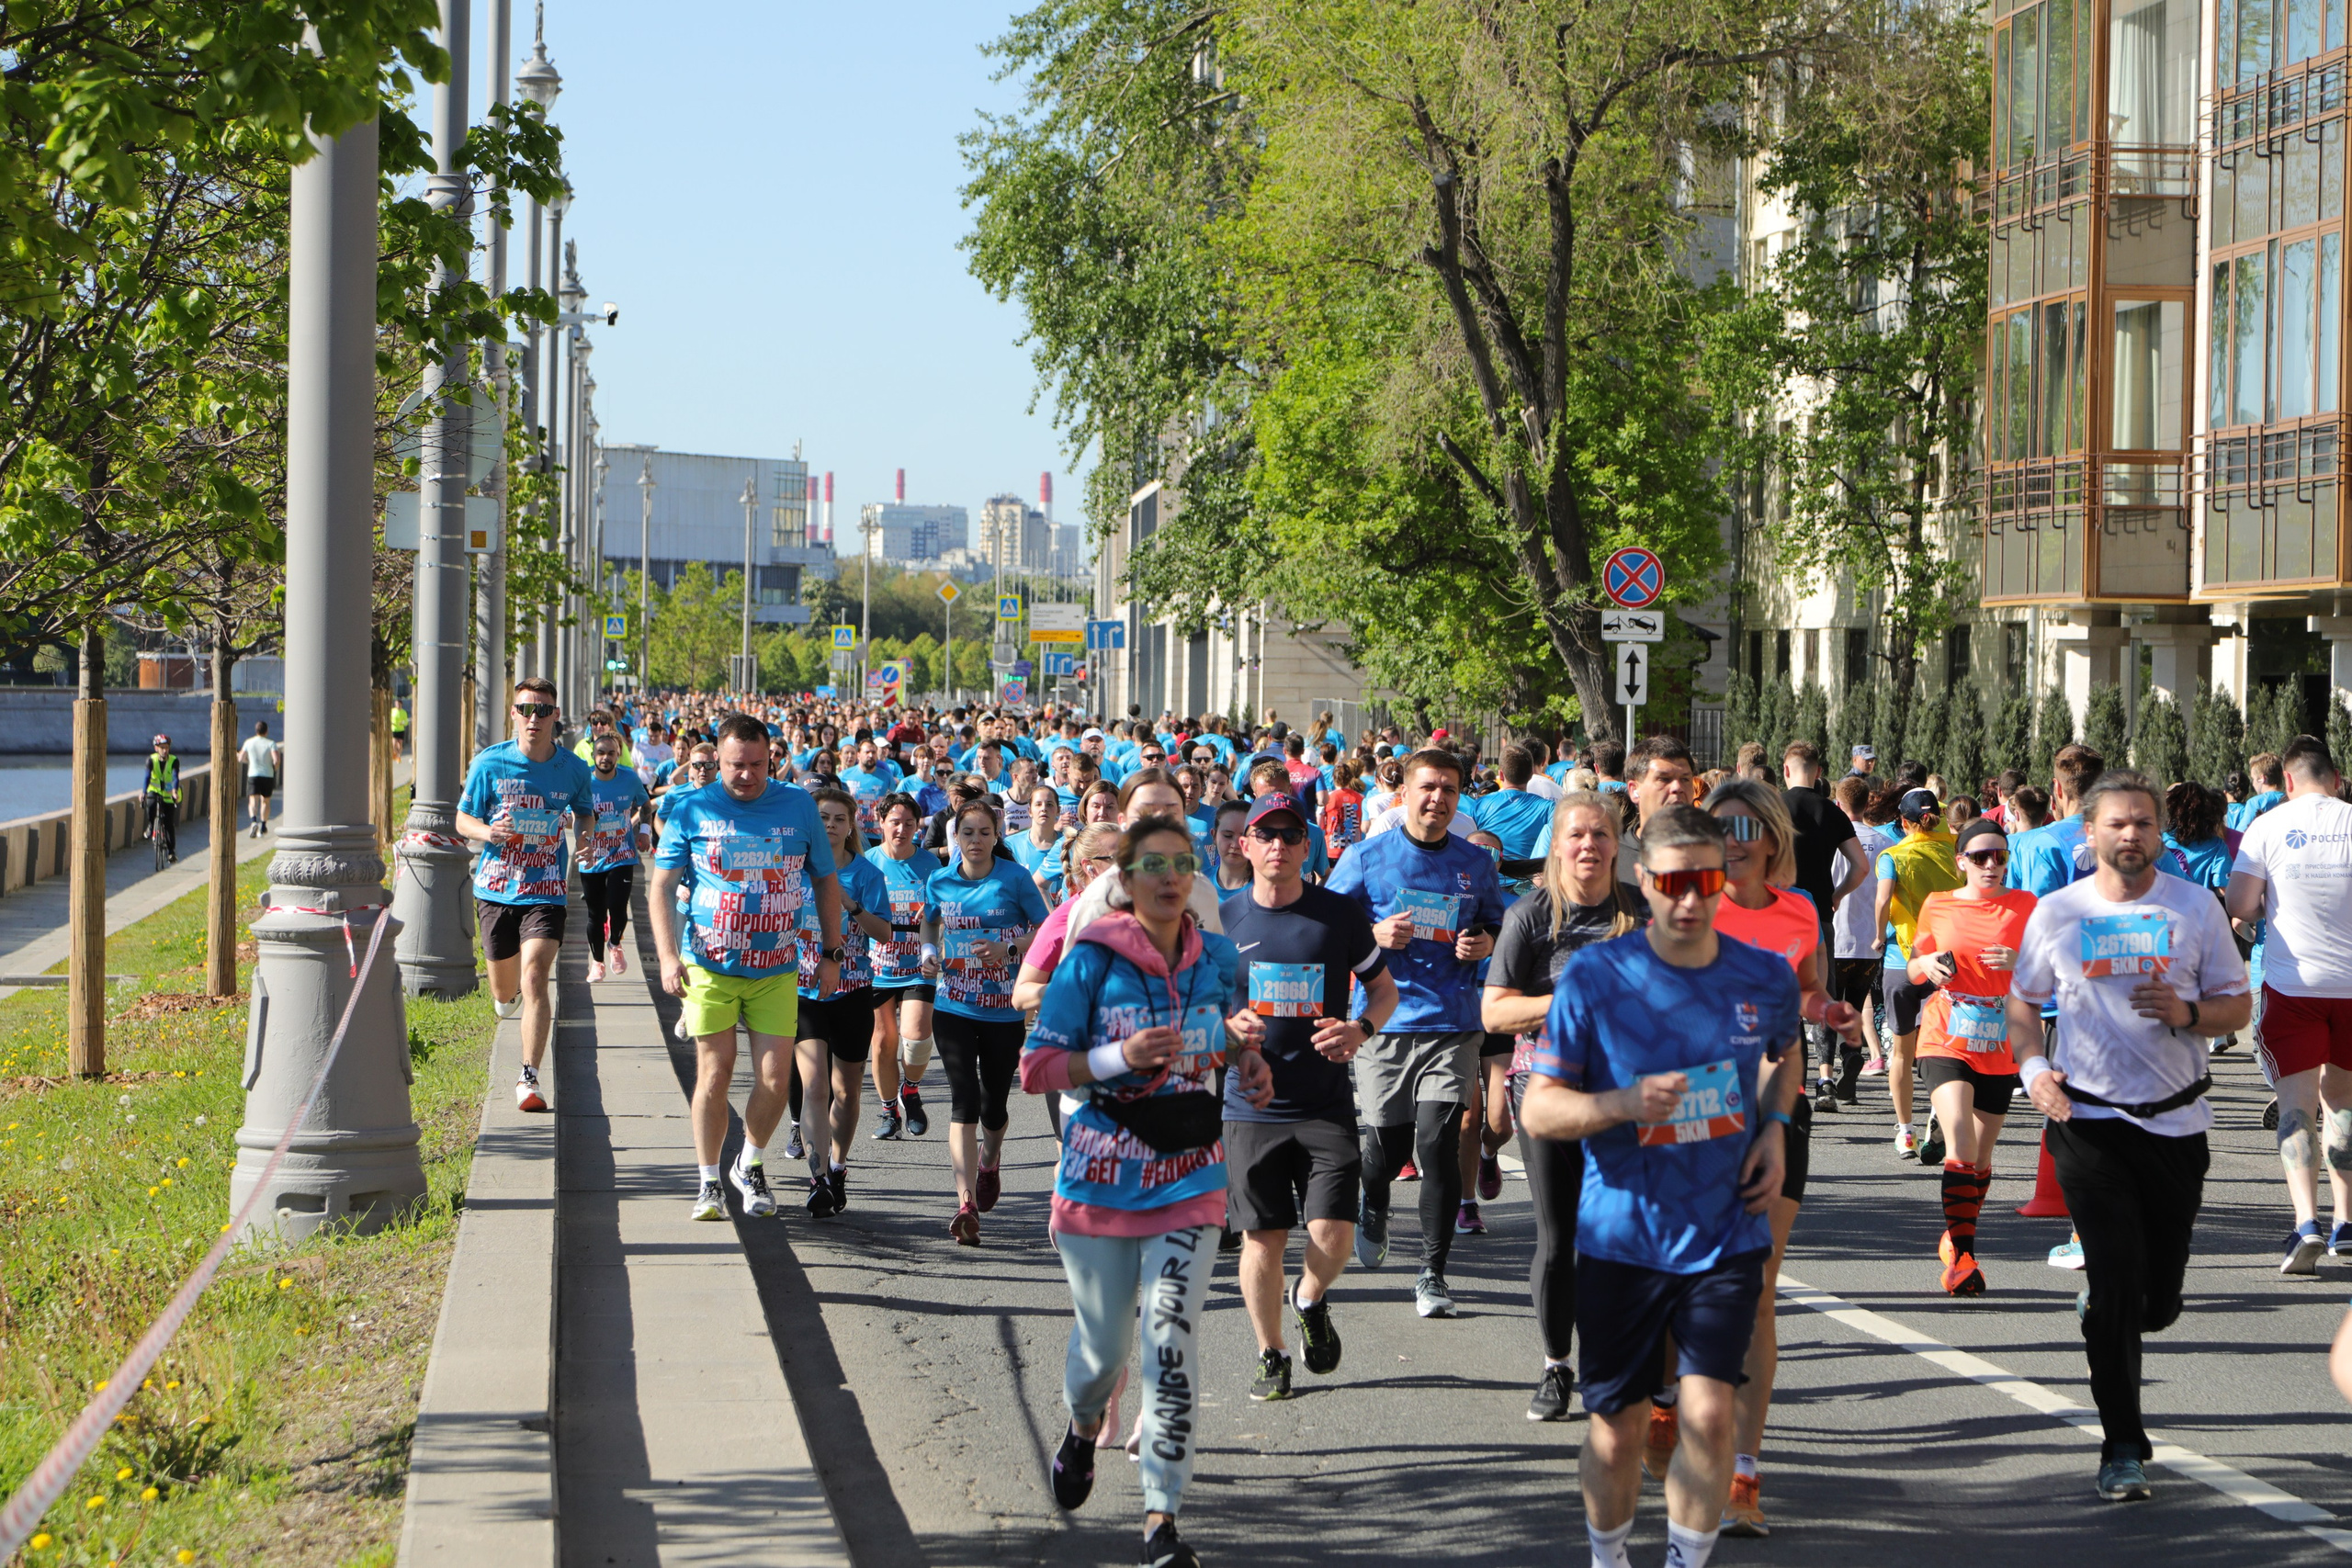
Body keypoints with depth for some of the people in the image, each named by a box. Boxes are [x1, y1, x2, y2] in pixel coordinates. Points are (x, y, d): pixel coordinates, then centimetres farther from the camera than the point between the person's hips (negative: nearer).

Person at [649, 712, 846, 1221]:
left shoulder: (799, 806, 3)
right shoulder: (693, 811, -1)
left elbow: (826, 882, 13)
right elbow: (660, 889, 1)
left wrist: (832, 954, 11)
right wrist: (668, 956, -11)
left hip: (776, 970, 1)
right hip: (709, 968, -1)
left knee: (776, 1079, -2)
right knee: (714, 1074, -1)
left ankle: (750, 1166, 23)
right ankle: (708, 1183, 13)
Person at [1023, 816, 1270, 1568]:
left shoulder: (1218, 958, 4)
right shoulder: (1093, 958, -7)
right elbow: (1038, 1067, -7)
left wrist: (1247, 1062, 1)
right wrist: (1119, 1057, -21)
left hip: (1188, 1178, 1)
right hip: (1101, 1177, -1)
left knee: (1171, 1337, -12)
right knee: (1102, 1343, 9)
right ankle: (1084, 1428, 46)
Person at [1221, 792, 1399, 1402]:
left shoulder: (1340, 916, 0)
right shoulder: (1223, 920, 3)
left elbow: (1384, 989, 11)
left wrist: (1361, 1028, -10)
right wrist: (1224, 1026, -9)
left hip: (1327, 1106, -1)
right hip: (1251, 1106, 1)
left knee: (1333, 1233, -10)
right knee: (1262, 1237, 2)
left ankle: (1311, 1301, 23)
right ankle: (1270, 1356, 21)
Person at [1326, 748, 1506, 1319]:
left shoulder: (1475, 863, 9)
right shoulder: (1367, 858, 2)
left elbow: (1496, 924, 22)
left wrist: (1485, 943, -1)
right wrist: (1375, 936, -13)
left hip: (1452, 1023, 1)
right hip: (1384, 1021, -1)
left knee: (1438, 1144, -11)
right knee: (1386, 1147, 1)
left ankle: (1433, 1273, -1)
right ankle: (1373, 1206, 39)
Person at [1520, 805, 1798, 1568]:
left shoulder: (1767, 978, -1)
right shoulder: (1594, 977, -9)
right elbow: (1539, 1109, -7)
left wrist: (1774, 1127, 4)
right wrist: (1624, 1103, -24)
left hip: (1725, 1238, 1)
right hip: (1621, 1238, -1)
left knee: (1709, 1413, -13)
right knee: (1617, 1428, 7)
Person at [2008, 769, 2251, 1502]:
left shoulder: (2195, 907, 1)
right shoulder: (2057, 913, 1)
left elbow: (2237, 1005, 5)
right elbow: (2023, 1003, 11)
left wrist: (2188, 1013, -16)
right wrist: (2033, 1068, -7)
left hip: (2176, 1119, 2)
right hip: (2089, 1119, -2)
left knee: (2158, 1300, 8)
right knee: (2119, 1282, -12)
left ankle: (2102, 1309, 44)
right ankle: (2122, 1447, -3)